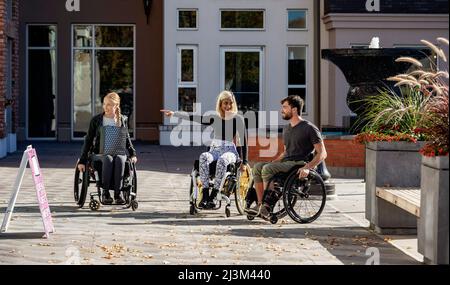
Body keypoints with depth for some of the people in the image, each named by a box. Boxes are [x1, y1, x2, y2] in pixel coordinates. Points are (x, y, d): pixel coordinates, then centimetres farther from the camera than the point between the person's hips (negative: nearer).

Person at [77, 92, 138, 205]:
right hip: (100, 155, -1)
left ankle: (117, 194, -37)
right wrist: (82, 160, 0)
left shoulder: (123, 120, 11)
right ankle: (105, 193, -32)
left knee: (119, 159, -36)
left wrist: (133, 154, 14)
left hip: (119, 154, 1)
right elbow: (88, 140, 6)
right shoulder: (96, 120, 5)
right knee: (108, 159, -37)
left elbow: (127, 139, 24)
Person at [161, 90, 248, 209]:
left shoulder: (238, 119, 5)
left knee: (222, 160, -39)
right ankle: (205, 194, -37)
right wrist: (174, 114, -4)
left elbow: (243, 141, 5)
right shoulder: (214, 118, 11)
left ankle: (212, 197, -39)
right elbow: (195, 119, 3)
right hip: (214, 150, 3)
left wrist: (244, 162, 0)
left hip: (230, 151, -2)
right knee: (203, 157, -34)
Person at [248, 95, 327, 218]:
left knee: (267, 169, -28)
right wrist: (273, 162, 12)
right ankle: (259, 204, -22)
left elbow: (322, 153, -9)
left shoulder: (309, 128, -4)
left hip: (299, 164, -8)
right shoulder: (286, 128, 21)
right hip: (286, 162, 8)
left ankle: (267, 204, -23)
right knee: (258, 166, -15)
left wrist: (307, 167, -24)